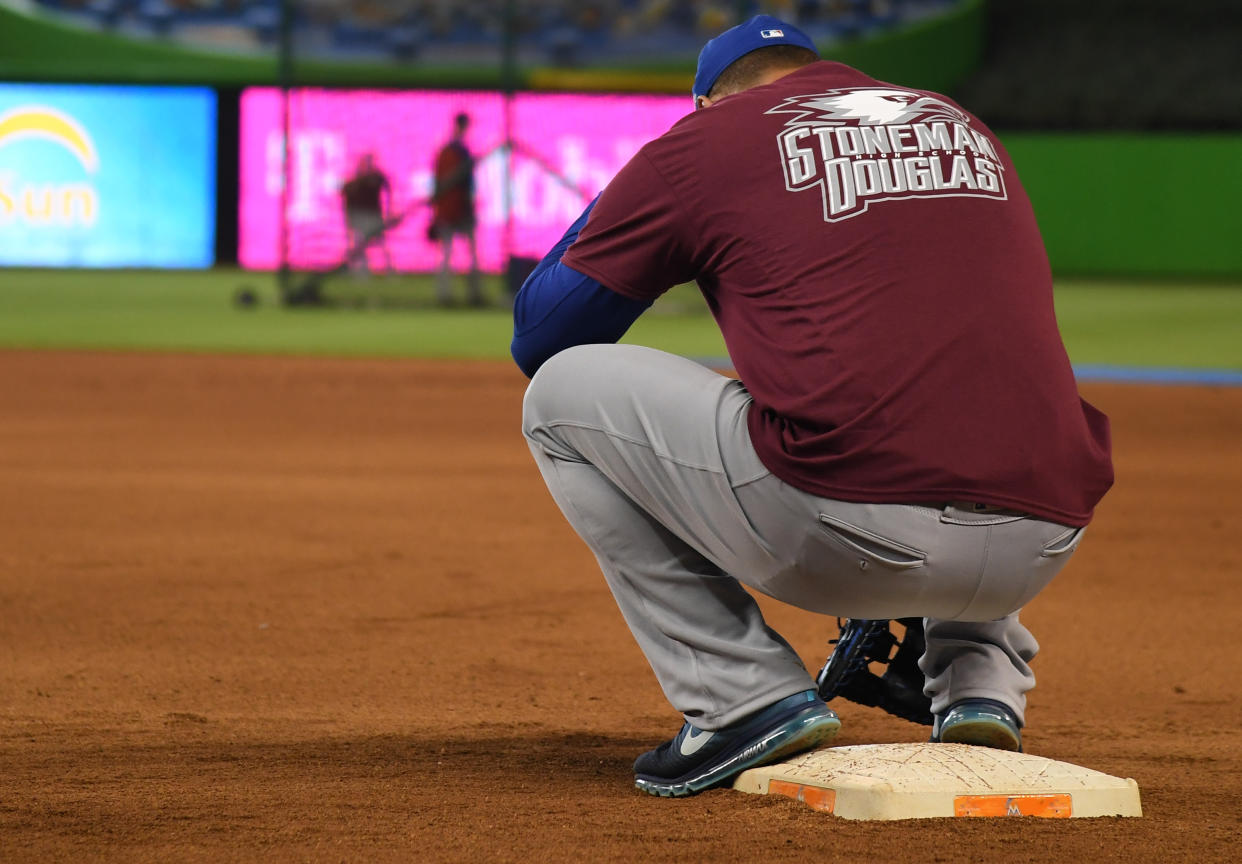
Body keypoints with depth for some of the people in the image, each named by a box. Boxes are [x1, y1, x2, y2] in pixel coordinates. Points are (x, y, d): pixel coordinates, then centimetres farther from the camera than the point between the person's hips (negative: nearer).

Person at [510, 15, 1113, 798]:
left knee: (562, 396, 16)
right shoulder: (966, 128, 28)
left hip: (843, 535, -6)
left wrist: (626, 194, 38)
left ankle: (742, 697, 7)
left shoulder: (707, 139, 12)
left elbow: (537, 340, 20)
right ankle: (980, 678, 18)